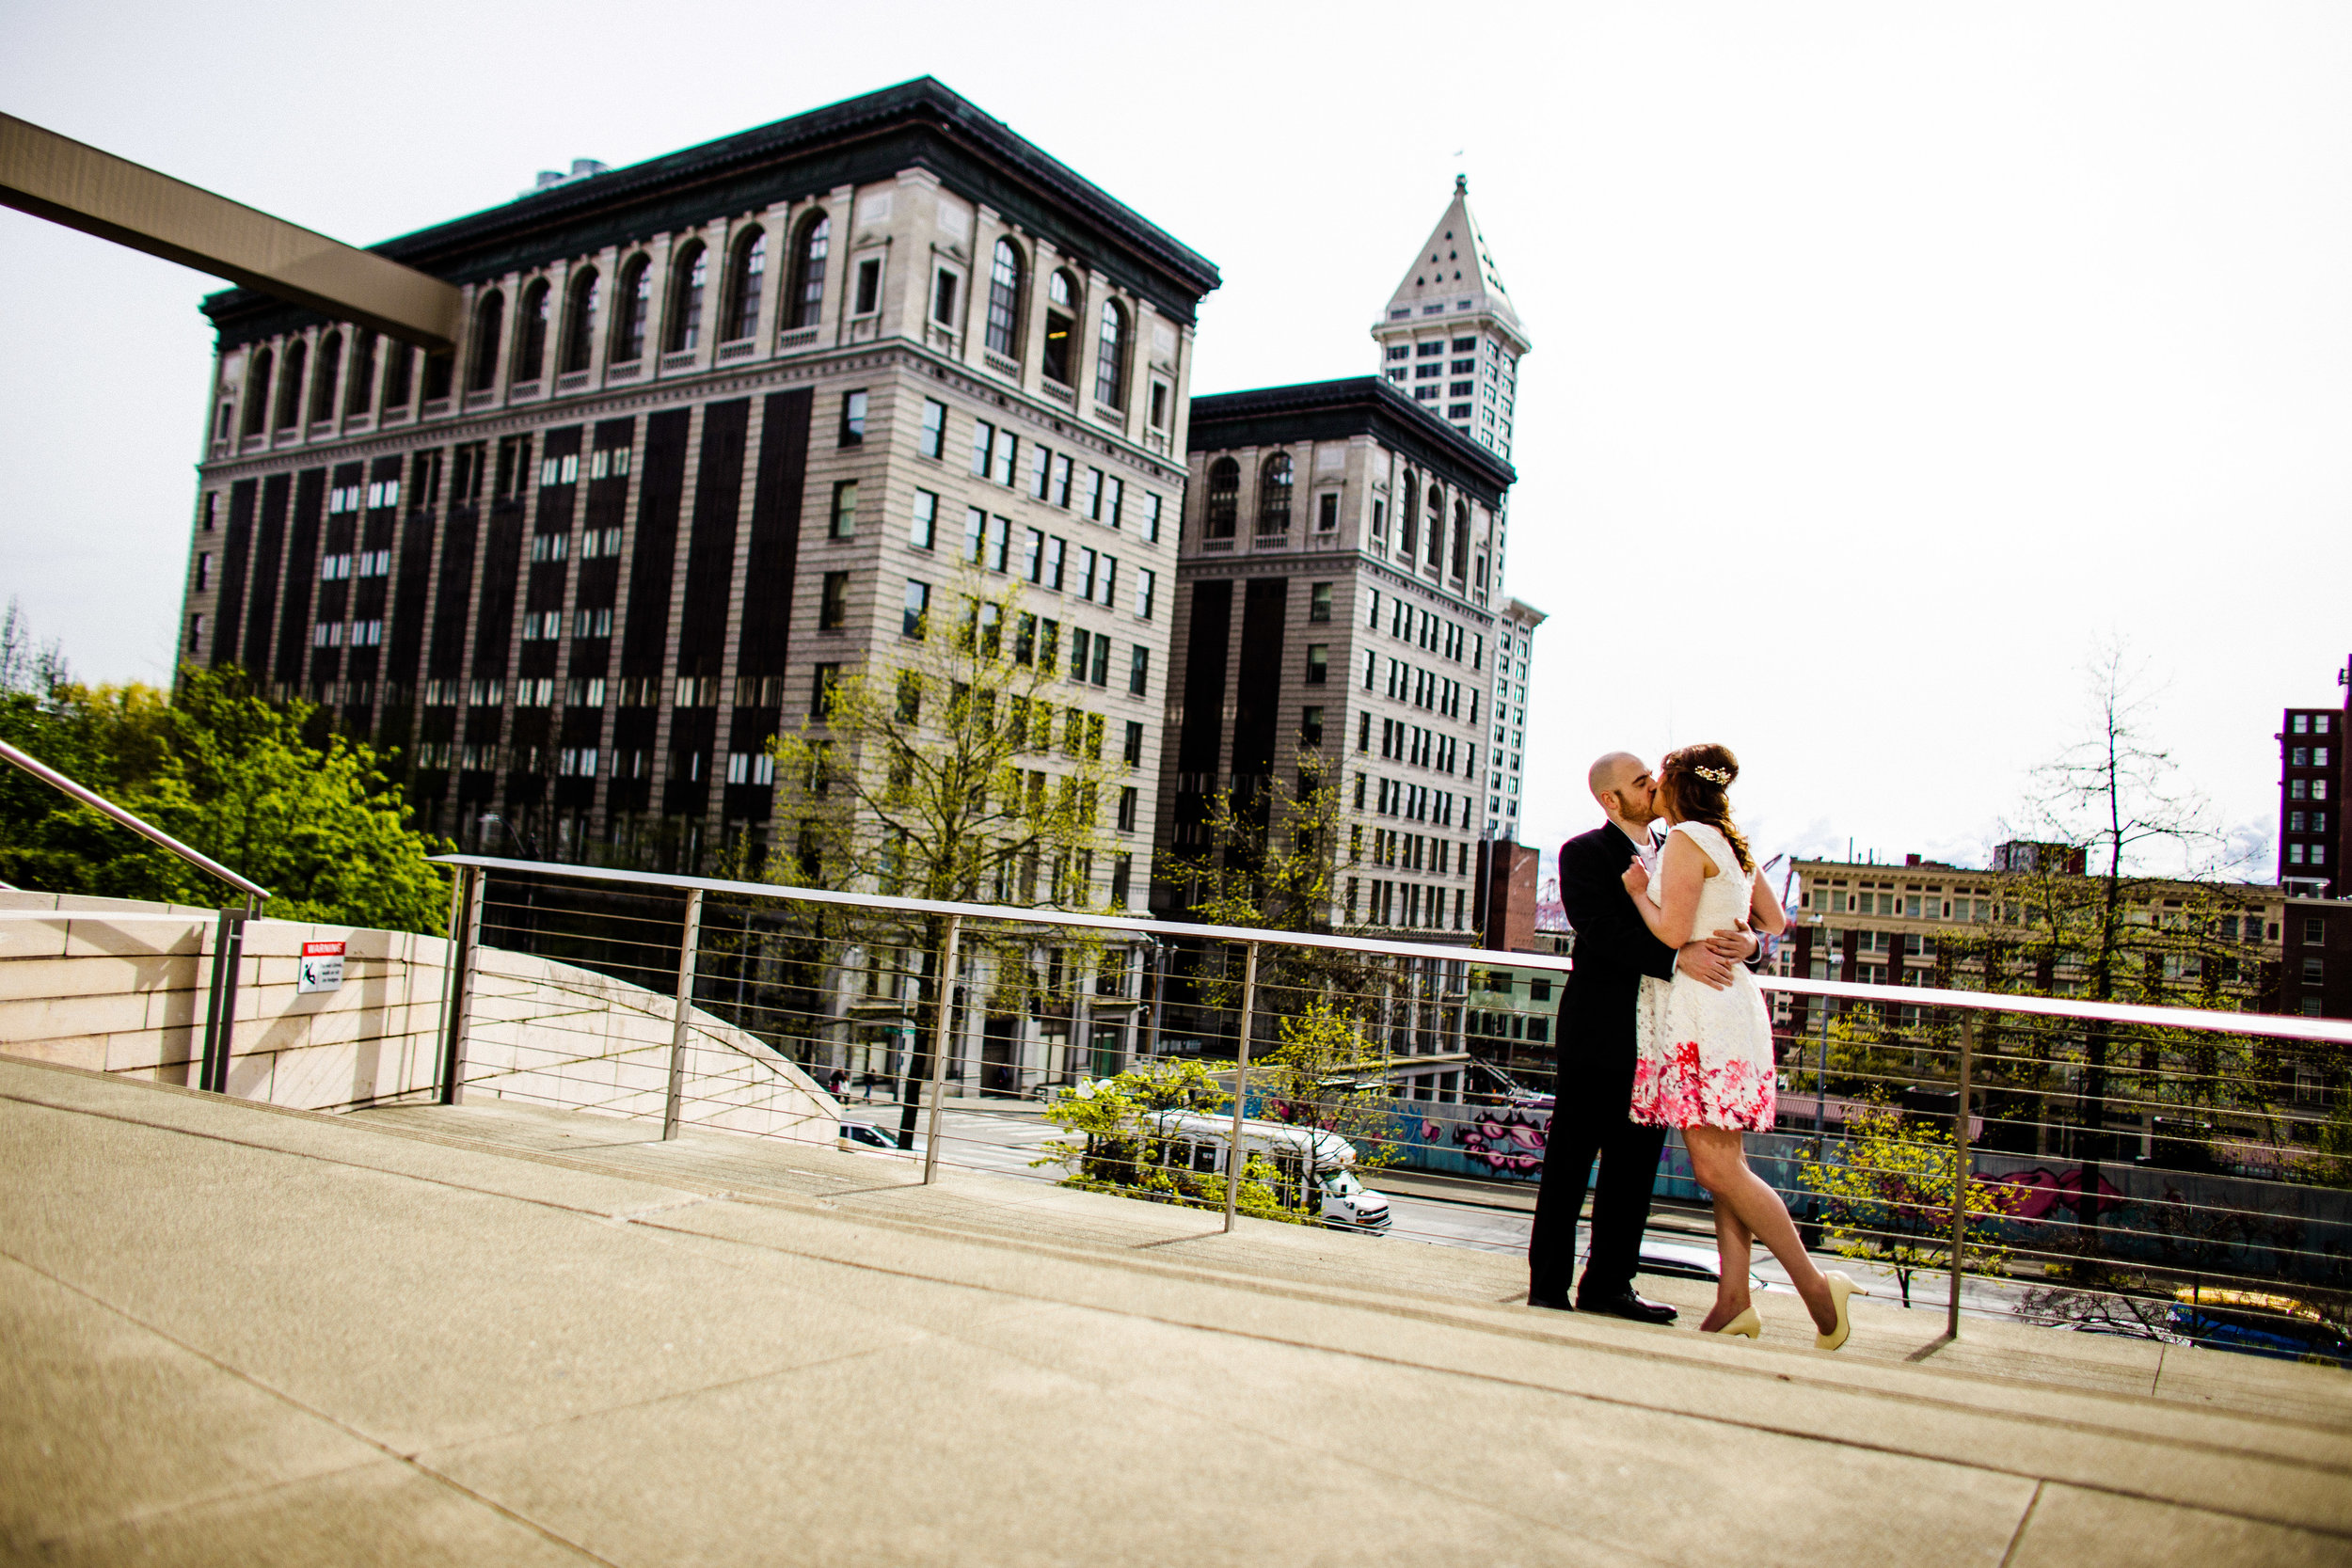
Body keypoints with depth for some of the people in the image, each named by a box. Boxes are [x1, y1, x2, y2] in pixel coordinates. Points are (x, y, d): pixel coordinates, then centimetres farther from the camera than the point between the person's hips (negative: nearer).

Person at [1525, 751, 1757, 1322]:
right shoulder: (1584, 853, -4)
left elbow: (1720, 920, 12)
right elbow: (1601, 932, -18)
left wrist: (1745, 940, -12)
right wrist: (1676, 957, -28)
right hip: (1599, 1036, -6)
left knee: (1635, 1166, 10)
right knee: (1568, 1164, 0)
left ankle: (1608, 1285, 20)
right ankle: (1548, 1289, 9)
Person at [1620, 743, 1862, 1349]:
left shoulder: (1686, 840, -11)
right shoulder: (1734, 846, 16)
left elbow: (1671, 932, -18)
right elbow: (1774, 922, 24)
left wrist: (1638, 889, -3)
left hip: (1701, 1012, -10)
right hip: (1730, 1001, 10)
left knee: (1717, 1167, -9)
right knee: (1723, 1164, 7)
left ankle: (1815, 1285, -5)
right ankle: (1734, 1299, 8)